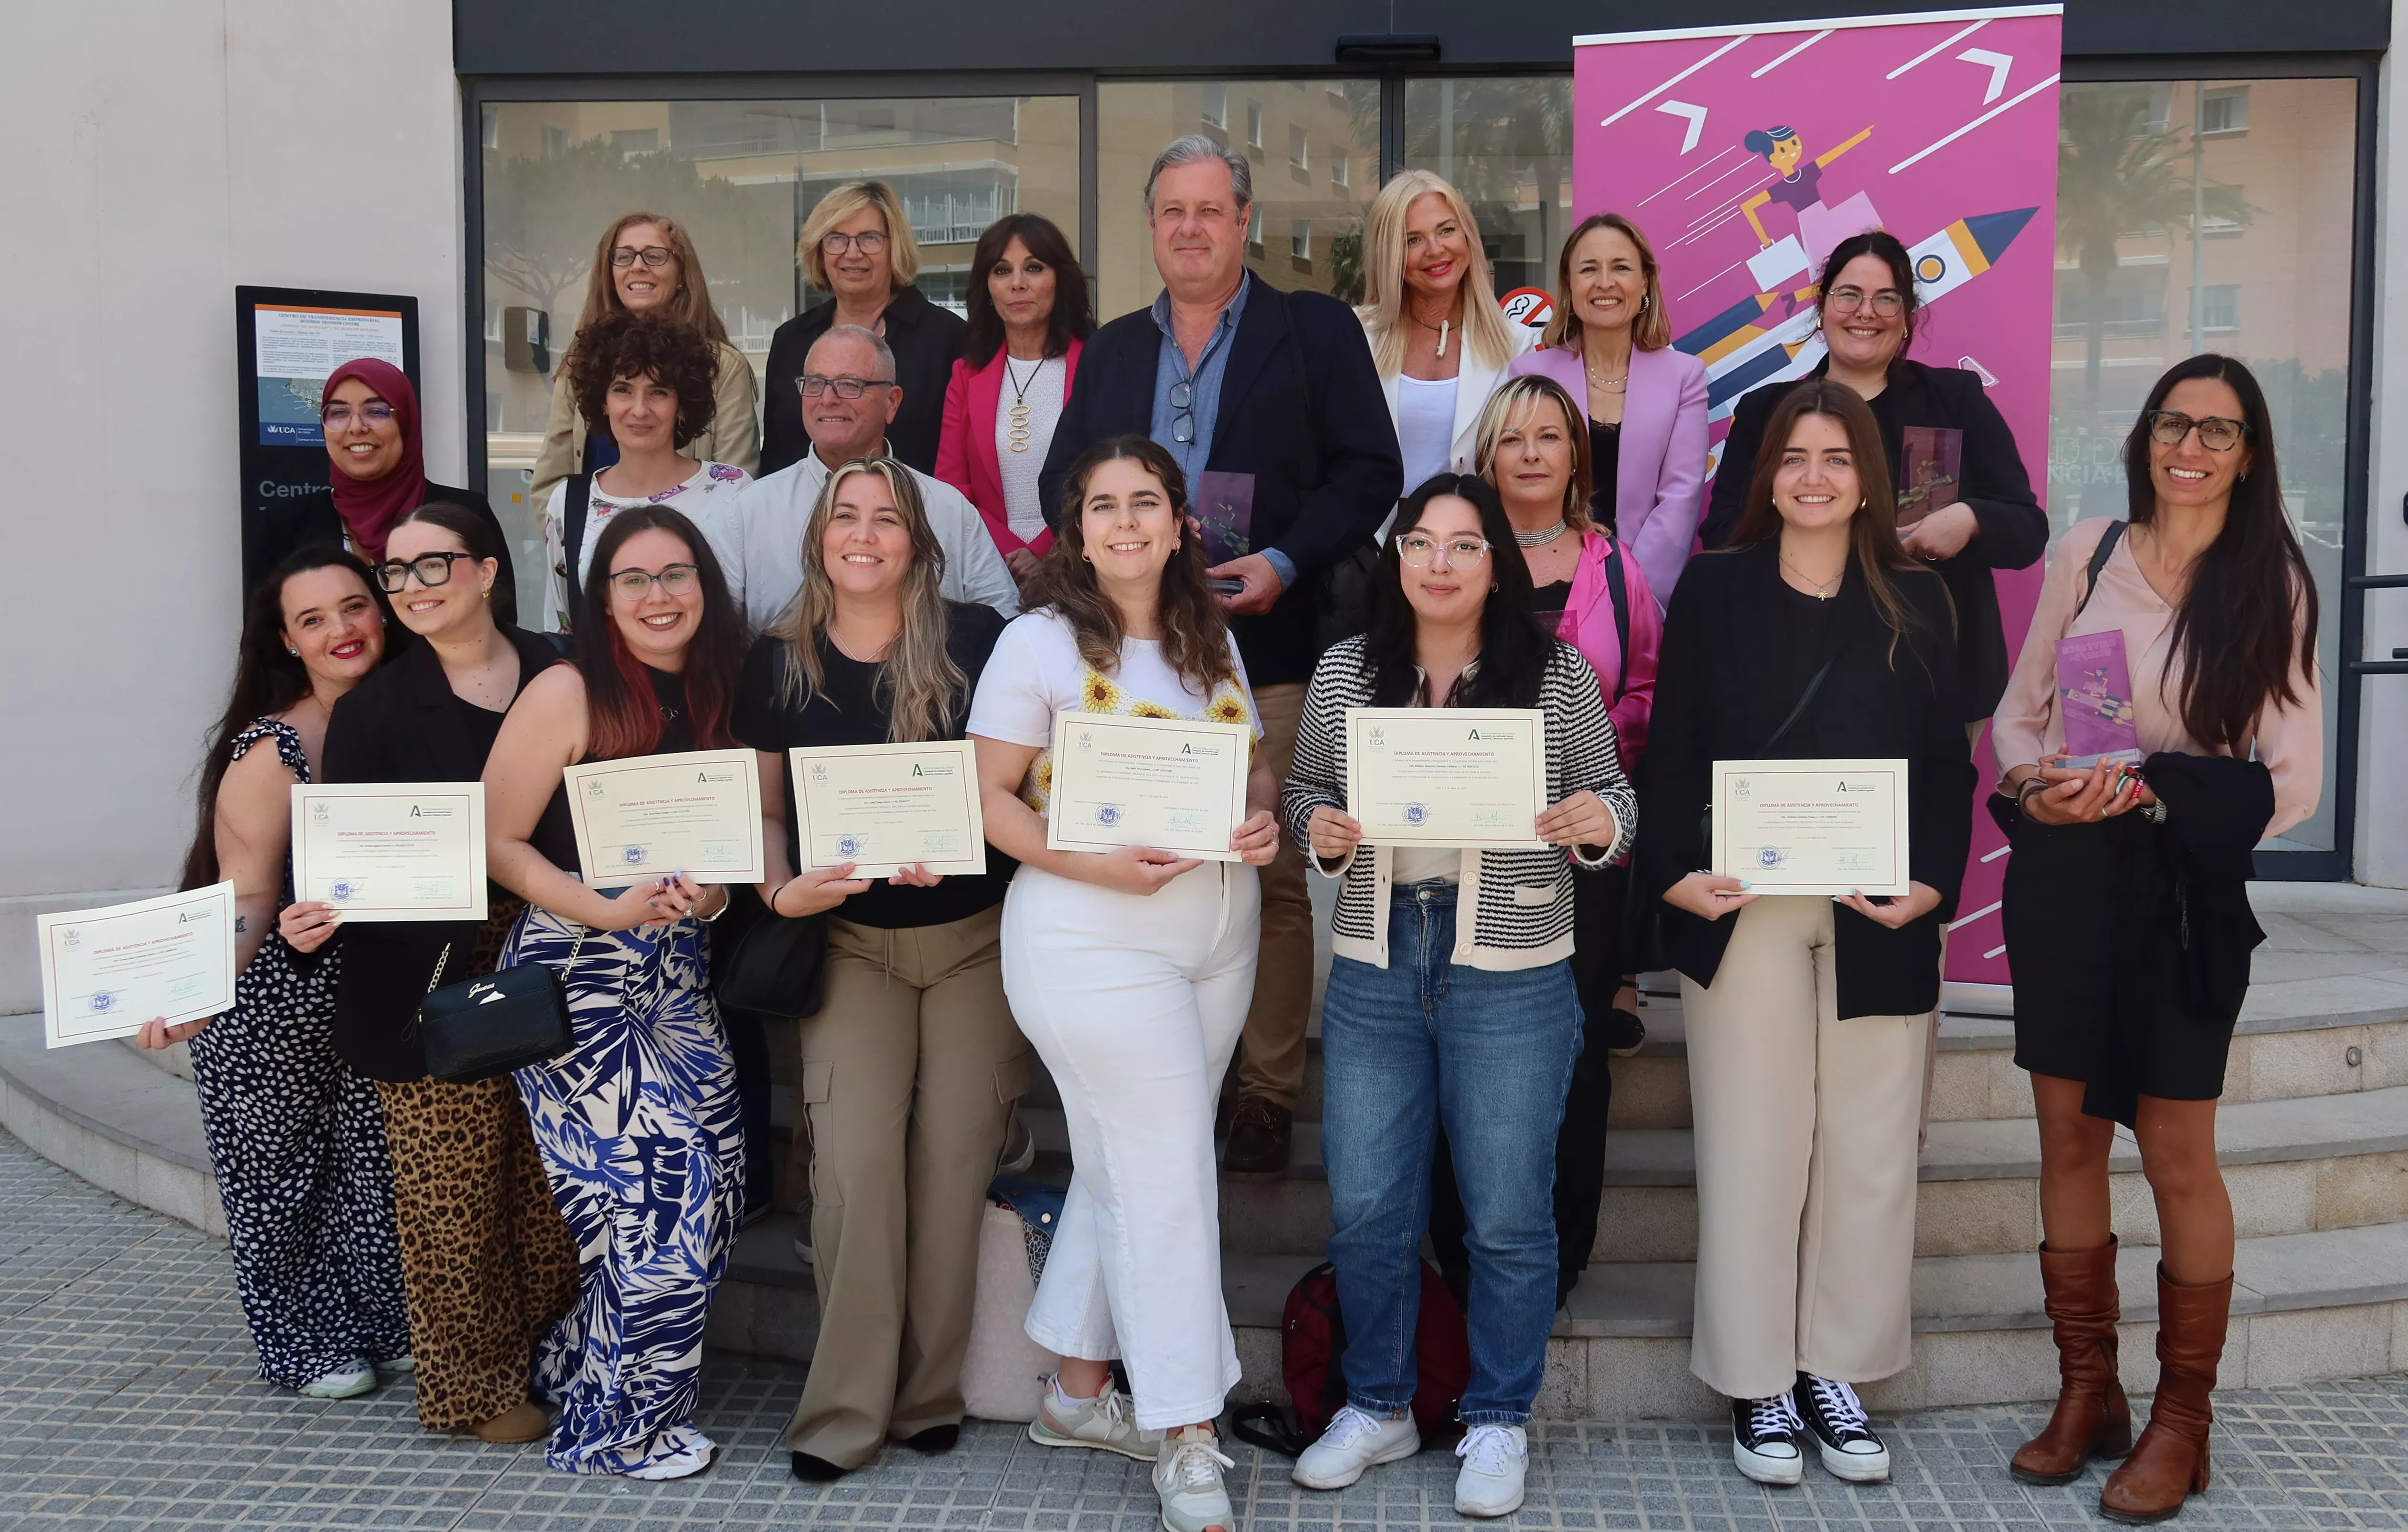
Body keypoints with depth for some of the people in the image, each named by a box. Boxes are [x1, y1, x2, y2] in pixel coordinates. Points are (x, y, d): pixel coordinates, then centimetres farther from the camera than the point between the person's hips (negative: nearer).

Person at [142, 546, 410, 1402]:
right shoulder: (270, 752, -18)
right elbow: (247, 898, -18)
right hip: (273, 1006, -5)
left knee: (374, 1161, 13)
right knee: (284, 1168, 7)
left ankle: (383, 1327, 30)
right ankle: (305, 1347, 25)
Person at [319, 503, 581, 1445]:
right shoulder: (374, 709, 3)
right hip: (435, 993, -1)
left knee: (554, 1187, 7)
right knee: (453, 1193, 2)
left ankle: (552, 1358, 25)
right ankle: (475, 1382, 19)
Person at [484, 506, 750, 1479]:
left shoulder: (718, 697, 8)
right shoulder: (568, 693, -10)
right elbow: (496, 843, -10)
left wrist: (711, 894, -5)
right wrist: (609, 911, -20)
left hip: (677, 975, 6)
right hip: (577, 970, -6)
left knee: (718, 1179, 1)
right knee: (668, 1185, -10)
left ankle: (582, 1373, 23)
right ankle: (613, 1429, 10)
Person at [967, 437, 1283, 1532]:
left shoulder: (1213, 641, 12)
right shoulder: (1039, 643, -6)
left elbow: (1254, 765, 17)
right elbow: (990, 798, -8)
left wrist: (1261, 818, -6)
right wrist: (1098, 866, -20)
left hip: (1218, 935, 6)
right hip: (1089, 940, -6)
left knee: (1122, 1170, 15)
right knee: (1169, 1175, -5)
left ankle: (1078, 1395, 30)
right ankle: (1188, 1442, 7)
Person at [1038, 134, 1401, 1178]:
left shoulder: (1318, 331, 5)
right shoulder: (1111, 350, 18)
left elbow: (1369, 472, -1)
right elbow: (1062, 478, 15)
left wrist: (1283, 562, -14)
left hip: (1269, 651, -3)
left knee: (1273, 878, 0)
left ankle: (1267, 1094, 11)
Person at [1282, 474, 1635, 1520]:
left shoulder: (1557, 671, -2)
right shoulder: (1343, 671, 3)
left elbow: (1613, 798, 4)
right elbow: (1302, 790, 11)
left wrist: (1598, 824, -18)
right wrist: (1320, 831, -11)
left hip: (1513, 977, -2)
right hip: (1374, 970, 2)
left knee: (1508, 1214, 7)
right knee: (1365, 1206, 10)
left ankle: (1498, 1423, 26)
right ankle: (1377, 1407, 30)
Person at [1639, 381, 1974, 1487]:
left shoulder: (1915, 601, 9)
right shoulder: (1714, 590, 5)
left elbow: (1947, 764, 6)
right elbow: (1671, 751, 2)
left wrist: (1933, 881, -10)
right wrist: (1675, 874, -12)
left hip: (1878, 921, 2)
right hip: (1741, 913, -1)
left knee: (1869, 1150, 6)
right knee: (1752, 1146, 3)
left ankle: (1838, 1373, 21)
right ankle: (1758, 1385, 15)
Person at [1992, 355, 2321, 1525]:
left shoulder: (2272, 583, -1)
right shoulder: (2087, 554, 5)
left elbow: (2293, 782, -4)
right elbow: (2017, 709, 10)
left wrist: (2151, 795, -17)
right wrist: (2039, 782, -10)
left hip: (2186, 885, -2)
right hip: (2063, 874, 3)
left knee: (2177, 1154, 2)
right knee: (2068, 1135, 8)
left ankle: (2182, 1424, 18)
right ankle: (2086, 1396, 23)